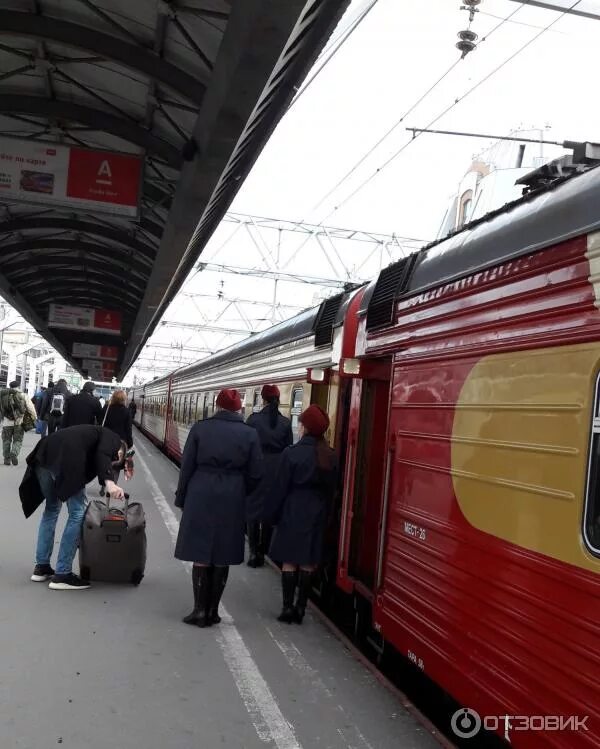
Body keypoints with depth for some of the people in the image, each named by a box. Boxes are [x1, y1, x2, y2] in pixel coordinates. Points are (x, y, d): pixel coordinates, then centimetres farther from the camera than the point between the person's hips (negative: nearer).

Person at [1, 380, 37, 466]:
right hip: (19, 423, -1)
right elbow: (31, 408, -5)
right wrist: (34, 418, 7)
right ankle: (14, 453, -14)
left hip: (7, 423, 1)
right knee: (17, 441, 9)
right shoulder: (23, 396, -2)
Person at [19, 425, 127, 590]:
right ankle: (62, 575, 4)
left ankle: (41, 567, 31)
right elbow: (103, 455, -8)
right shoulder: (112, 439, 17)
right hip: (65, 462, -9)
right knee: (77, 514, 2)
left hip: (43, 457, 9)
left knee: (51, 509, 25)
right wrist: (110, 482, -22)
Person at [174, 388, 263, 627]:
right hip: (232, 500, 1)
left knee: (201, 555, 6)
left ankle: (200, 610, 8)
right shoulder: (250, 434, -1)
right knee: (222, 558, 10)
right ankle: (212, 610, 16)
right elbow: (255, 474, 1)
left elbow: (187, 466, -1)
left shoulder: (200, 428, -3)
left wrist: (181, 497, 9)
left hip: (200, 497, -1)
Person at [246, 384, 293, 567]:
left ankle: (255, 551, 7)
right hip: (277, 472, 2)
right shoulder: (286, 423, -1)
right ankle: (264, 550, 19)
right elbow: (289, 449, 2)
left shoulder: (254, 419, -8)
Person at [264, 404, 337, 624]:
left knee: (289, 560, 5)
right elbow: (331, 490, 5)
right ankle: (300, 607, 14)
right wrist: (324, 514, 13)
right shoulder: (331, 457, 0)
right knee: (308, 562, 9)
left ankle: (288, 607, 6)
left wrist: (272, 513, 0)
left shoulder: (292, 453, -13)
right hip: (317, 514, 4)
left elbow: (280, 487, -9)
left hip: (293, 513, -4)